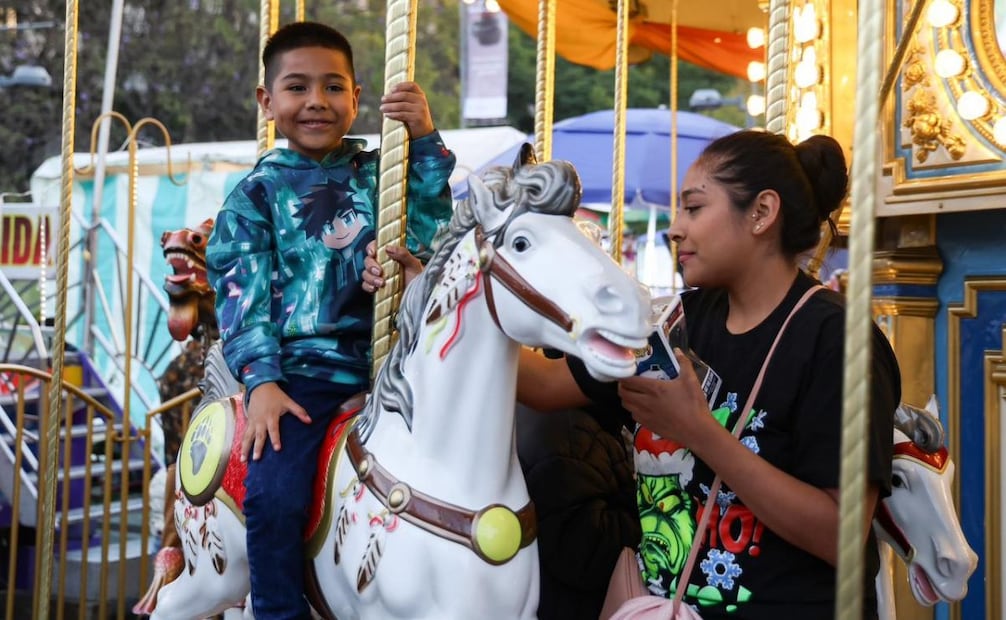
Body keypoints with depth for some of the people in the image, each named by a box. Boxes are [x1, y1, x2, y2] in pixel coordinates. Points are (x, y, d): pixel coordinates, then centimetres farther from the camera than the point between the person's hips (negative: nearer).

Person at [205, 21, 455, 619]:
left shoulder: (379, 172, 13)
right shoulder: (257, 193, 7)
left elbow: (426, 239, 0)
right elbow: (244, 295, 1)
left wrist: (426, 144, -8)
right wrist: (261, 380, -12)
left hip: (389, 362, 3)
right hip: (303, 371, -2)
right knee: (274, 496, -22)